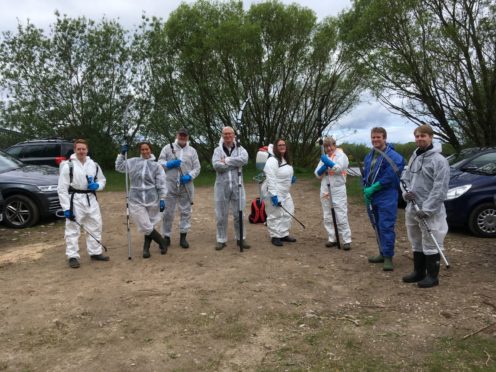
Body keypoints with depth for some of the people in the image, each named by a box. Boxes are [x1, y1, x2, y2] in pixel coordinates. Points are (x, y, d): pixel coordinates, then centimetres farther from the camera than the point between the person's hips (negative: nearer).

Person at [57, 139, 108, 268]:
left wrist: (97, 185, -6)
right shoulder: (68, 165, -8)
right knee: (73, 229, -1)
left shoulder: (94, 165, 8)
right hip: (75, 200, -5)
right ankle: (73, 256, 9)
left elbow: (102, 180, 19)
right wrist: (66, 207, -15)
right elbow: (62, 189, -10)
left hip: (91, 199, 5)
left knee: (95, 226, 12)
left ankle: (95, 252, 25)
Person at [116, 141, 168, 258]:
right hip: (136, 200, 1)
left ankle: (146, 248, 27)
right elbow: (119, 167, 18)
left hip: (152, 199, -1)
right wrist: (121, 154, 8)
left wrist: (162, 199, -7)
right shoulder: (132, 162, 4)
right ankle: (163, 243, 17)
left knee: (149, 225, 10)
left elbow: (161, 184, -2)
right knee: (145, 226, -1)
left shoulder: (156, 165, -1)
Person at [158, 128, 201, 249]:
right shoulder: (168, 148, 6)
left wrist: (189, 176, -13)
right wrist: (170, 164, -15)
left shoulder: (192, 151, 8)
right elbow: (160, 162, 4)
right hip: (170, 186, -1)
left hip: (186, 186, 1)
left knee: (186, 211, 5)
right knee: (168, 212, 4)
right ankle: (166, 236, 16)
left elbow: (197, 168, 5)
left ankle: (183, 237, 15)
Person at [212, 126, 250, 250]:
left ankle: (241, 238, 22)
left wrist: (227, 160, -16)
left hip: (237, 186, 1)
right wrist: (235, 163, -12)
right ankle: (221, 240, 18)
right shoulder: (218, 150, 4)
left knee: (239, 214, 9)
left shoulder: (240, 149, 6)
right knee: (221, 215, 6)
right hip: (222, 187, 0)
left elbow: (244, 160, -17)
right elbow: (216, 165, -15)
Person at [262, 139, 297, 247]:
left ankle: (284, 234, 25)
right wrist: (273, 195, -28)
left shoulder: (285, 160, 12)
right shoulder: (272, 161, -19)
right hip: (274, 193, -10)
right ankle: (275, 236, 10)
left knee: (287, 213, 14)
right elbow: (271, 179, -25)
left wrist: (291, 179, 6)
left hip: (284, 193, 10)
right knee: (275, 215, -3)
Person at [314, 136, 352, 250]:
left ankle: (347, 240, -4)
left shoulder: (341, 155, 1)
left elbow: (339, 168, -17)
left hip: (337, 189, -6)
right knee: (328, 216, 8)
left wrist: (328, 162, -24)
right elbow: (317, 174, 9)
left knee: (341, 216, -8)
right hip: (325, 190, 6)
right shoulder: (324, 157, 17)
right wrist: (323, 167, -10)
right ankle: (332, 239, 16)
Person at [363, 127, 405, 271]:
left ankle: (388, 257, 1)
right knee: (377, 227, 15)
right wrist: (366, 189, 0)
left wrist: (372, 188, -18)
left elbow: (389, 177, -19)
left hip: (386, 198, -8)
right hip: (371, 198, 8)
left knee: (386, 227, -8)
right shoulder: (369, 156, 14)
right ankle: (383, 253, 27)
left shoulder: (393, 156, -11)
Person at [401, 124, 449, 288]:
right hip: (412, 208, 8)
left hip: (430, 211, -8)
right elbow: (405, 177, 19)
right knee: (416, 243, 17)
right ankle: (418, 272, 30)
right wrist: (406, 192, -3)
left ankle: (432, 276, 14)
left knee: (430, 245, 0)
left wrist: (427, 209, -20)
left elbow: (440, 188, -17)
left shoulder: (439, 160, -12)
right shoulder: (413, 157, 12)